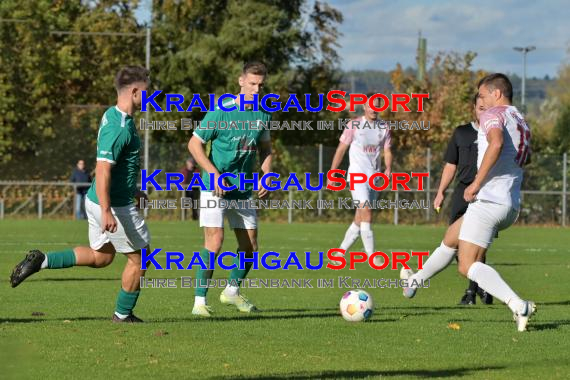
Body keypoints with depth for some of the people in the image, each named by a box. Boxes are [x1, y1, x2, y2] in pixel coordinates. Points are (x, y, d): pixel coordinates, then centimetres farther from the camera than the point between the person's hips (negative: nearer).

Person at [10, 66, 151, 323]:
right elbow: (103, 169, -30)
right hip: (115, 205, -10)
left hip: (97, 201, 10)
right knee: (139, 258, 7)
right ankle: (123, 314, 19)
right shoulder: (120, 128, -24)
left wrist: (132, 189, 32)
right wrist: (106, 212, -34)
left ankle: (41, 261, 11)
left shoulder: (113, 116, 8)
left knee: (101, 257, 21)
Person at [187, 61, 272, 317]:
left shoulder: (263, 114, 3)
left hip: (243, 190, 6)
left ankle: (232, 292, 32)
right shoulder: (221, 112, -15)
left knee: (250, 246, 9)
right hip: (215, 188, -6)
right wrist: (215, 175, -19)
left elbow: (265, 148, 18)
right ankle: (200, 301, -10)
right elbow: (194, 144, -11)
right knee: (215, 241, -17)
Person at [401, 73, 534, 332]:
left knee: (467, 266, -11)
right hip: (512, 206, 9)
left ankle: (518, 306, -26)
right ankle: (416, 280, 43)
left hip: (488, 200, -9)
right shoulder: (522, 123, 20)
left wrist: (476, 183, -23)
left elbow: (496, 143, -27)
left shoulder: (494, 114, -7)